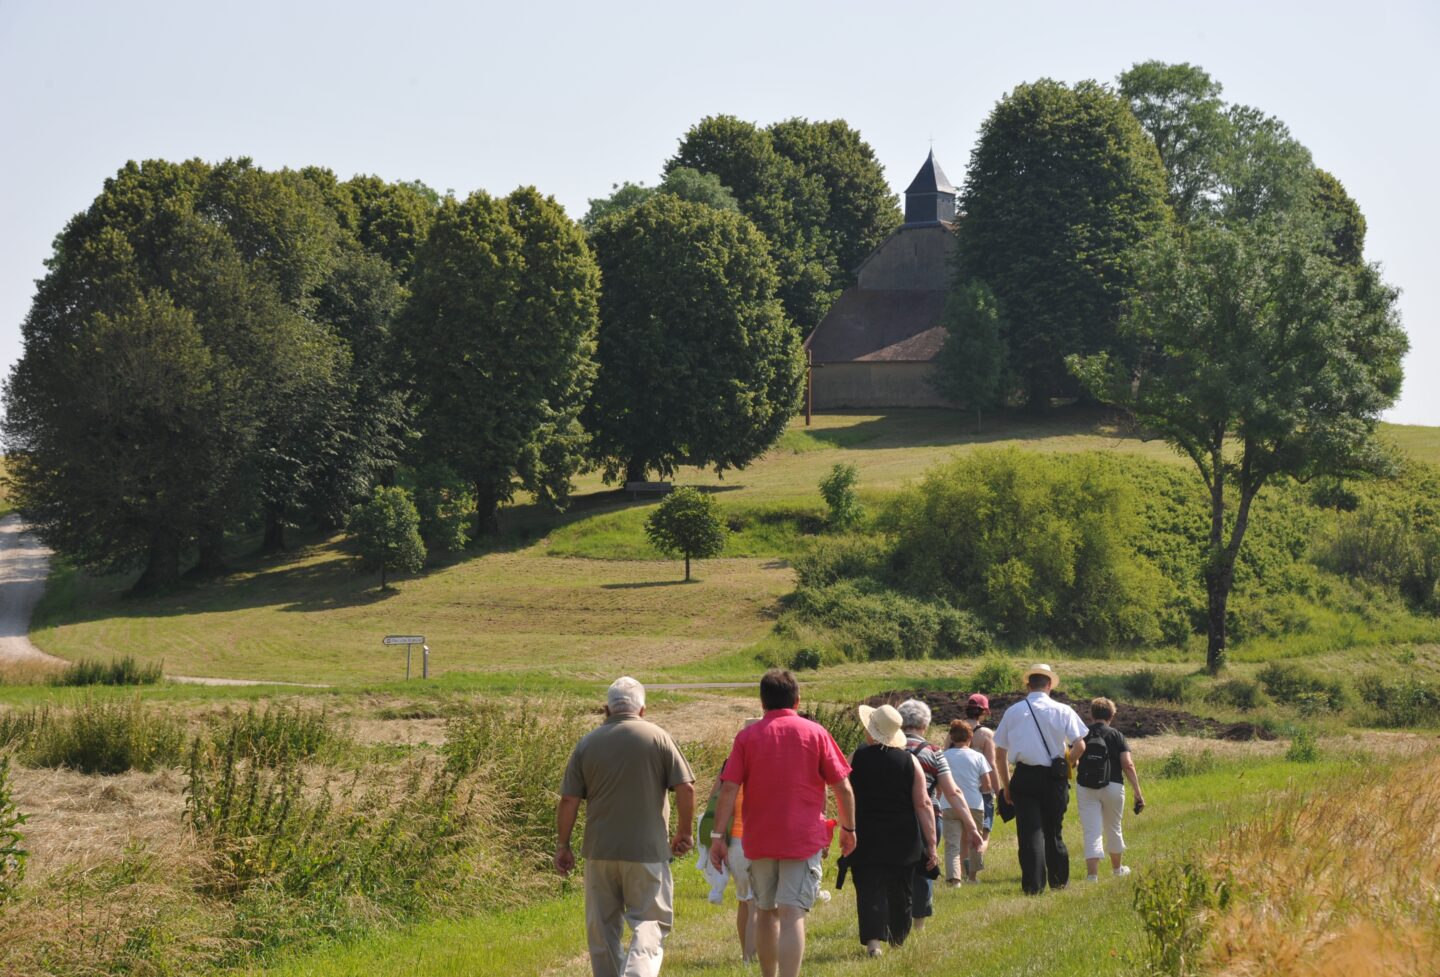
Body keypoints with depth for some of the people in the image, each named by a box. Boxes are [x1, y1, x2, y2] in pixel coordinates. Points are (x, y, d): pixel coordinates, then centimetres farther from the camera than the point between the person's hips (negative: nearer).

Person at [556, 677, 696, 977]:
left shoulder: (587, 744, 3)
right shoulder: (658, 738, -2)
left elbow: (568, 801, 1)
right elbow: (686, 788, -6)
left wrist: (562, 846, 10)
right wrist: (684, 832, 8)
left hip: (599, 851, 2)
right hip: (647, 851, -2)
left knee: (603, 929, 13)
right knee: (650, 923, 0)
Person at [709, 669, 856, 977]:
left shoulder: (747, 736, 2)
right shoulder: (815, 733, 0)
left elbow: (729, 789, -5)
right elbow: (842, 787, 0)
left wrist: (717, 836, -3)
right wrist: (848, 829, 13)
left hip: (759, 840, 2)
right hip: (804, 838, -2)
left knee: (766, 914, 17)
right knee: (792, 915, -10)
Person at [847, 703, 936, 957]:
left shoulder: (856, 759, -6)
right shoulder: (909, 761, -4)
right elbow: (923, 804, -6)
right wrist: (931, 844, -2)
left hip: (866, 840, -2)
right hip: (903, 841, 2)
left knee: (869, 889, -4)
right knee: (901, 892, 16)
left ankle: (874, 938, -20)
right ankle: (898, 939, 29)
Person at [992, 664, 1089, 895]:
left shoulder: (1013, 712, 5)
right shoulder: (1063, 711, 1)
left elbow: (999, 754, 6)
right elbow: (1080, 746, -6)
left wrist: (1006, 785, 13)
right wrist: (1066, 765, 11)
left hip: (1024, 777, 0)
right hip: (1055, 778, 0)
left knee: (1030, 832, 0)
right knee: (1053, 831, 15)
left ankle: (1033, 885, -8)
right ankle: (1059, 880, 25)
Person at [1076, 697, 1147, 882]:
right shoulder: (1116, 735, -1)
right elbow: (1128, 765, -8)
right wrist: (1138, 793, -7)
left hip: (1086, 788, 0)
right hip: (1113, 787, 0)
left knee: (1091, 832, -2)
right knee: (1113, 828, 19)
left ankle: (1092, 873, -16)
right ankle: (1117, 868, 38)